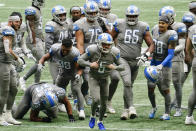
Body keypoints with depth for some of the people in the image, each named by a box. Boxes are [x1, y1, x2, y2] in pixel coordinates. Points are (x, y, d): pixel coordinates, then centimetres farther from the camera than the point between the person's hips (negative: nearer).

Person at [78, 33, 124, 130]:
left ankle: (100, 121, 34)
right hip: (93, 78, -3)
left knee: (104, 103, 10)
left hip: (104, 79, 3)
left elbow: (122, 66, -5)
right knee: (96, 100, -21)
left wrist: (115, 67, -26)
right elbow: (80, 60, -13)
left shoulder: (114, 53, -14)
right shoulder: (93, 50, -21)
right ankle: (92, 117, 8)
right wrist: (90, 64, -30)